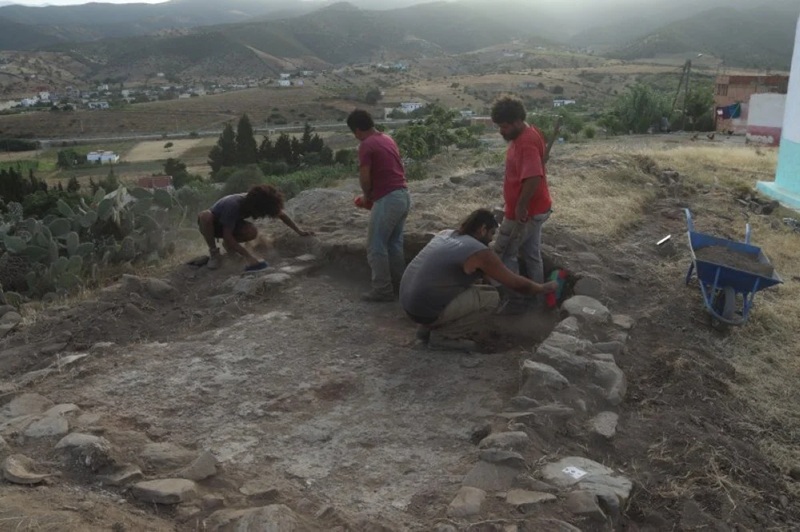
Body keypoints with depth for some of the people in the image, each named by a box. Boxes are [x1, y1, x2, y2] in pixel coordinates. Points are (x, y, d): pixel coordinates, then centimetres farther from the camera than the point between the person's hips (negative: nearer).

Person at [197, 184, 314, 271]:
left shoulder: (254, 202, -21)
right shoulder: (234, 206, -40)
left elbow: (281, 214, -8)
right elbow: (227, 236, -40)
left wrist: (299, 231, -13)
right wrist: (248, 256, -46)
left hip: (229, 224, 5)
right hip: (212, 224, -5)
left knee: (252, 232, -26)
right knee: (205, 216, -41)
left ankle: (228, 245, 4)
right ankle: (214, 252, -20)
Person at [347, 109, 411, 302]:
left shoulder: (366, 145, -10)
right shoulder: (388, 139, 17)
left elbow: (365, 178, -15)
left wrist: (367, 196, 6)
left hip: (387, 199, -9)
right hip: (403, 195, 9)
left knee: (376, 246, 0)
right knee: (394, 243, 19)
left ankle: (383, 289, 3)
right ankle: (399, 282, 26)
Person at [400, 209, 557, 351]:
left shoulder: (445, 234, 11)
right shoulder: (480, 253, -10)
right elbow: (517, 284, 0)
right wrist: (544, 288, 16)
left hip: (408, 303, 8)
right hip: (428, 311, -8)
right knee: (491, 298, 0)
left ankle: (427, 328, 16)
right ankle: (442, 336, 1)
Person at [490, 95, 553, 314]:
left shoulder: (526, 142, -25)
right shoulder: (527, 134, 8)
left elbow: (533, 178, -37)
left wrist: (520, 207, -28)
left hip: (525, 212, -10)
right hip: (536, 209, 10)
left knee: (503, 254, 2)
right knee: (531, 254, 18)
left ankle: (516, 299, 9)